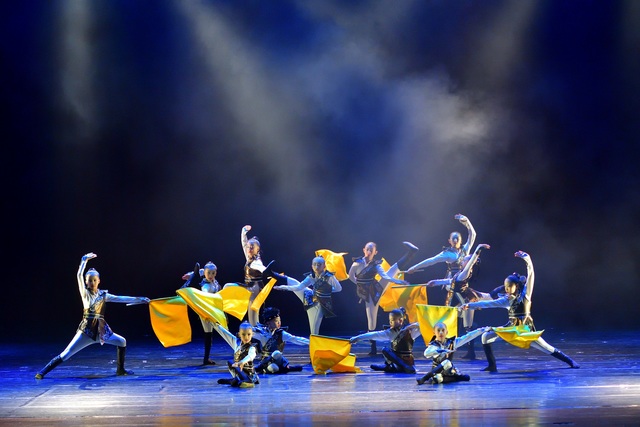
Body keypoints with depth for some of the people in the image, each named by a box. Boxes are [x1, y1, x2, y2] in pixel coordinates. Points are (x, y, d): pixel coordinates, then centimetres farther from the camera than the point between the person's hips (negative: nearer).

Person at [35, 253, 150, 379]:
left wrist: (139, 299, 5)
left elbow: (121, 299, 8)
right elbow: (79, 276, -9)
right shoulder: (85, 293, 2)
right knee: (66, 355, -9)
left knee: (122, 342, 5)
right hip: (86, 329, -4)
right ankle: (42, 372, -4)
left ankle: (120, 370, 20)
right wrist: (84, 260, -14)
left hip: (101, 329, 4)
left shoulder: (103, 295, 9)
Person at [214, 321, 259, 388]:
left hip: (248, 373, -7)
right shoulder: (237, 343, 5)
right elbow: (226, 334, 14)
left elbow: (251, 355, -36)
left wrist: (242, 362, -55)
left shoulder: (251, 347, -14)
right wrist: (216, 325, 19)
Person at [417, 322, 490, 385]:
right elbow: (426, 353, -36)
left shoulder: (451, 342, 1)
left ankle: (437, 378, -11)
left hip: (449, 370, 6)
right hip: (437, 370, -6)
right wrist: (443, 350, -46)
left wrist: (483, 330, 0)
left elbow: (467, 337, 2)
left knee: (466, 378, -10)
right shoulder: (433, 345, -14)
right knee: (446, 363, -35)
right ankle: (424, 378, -38)